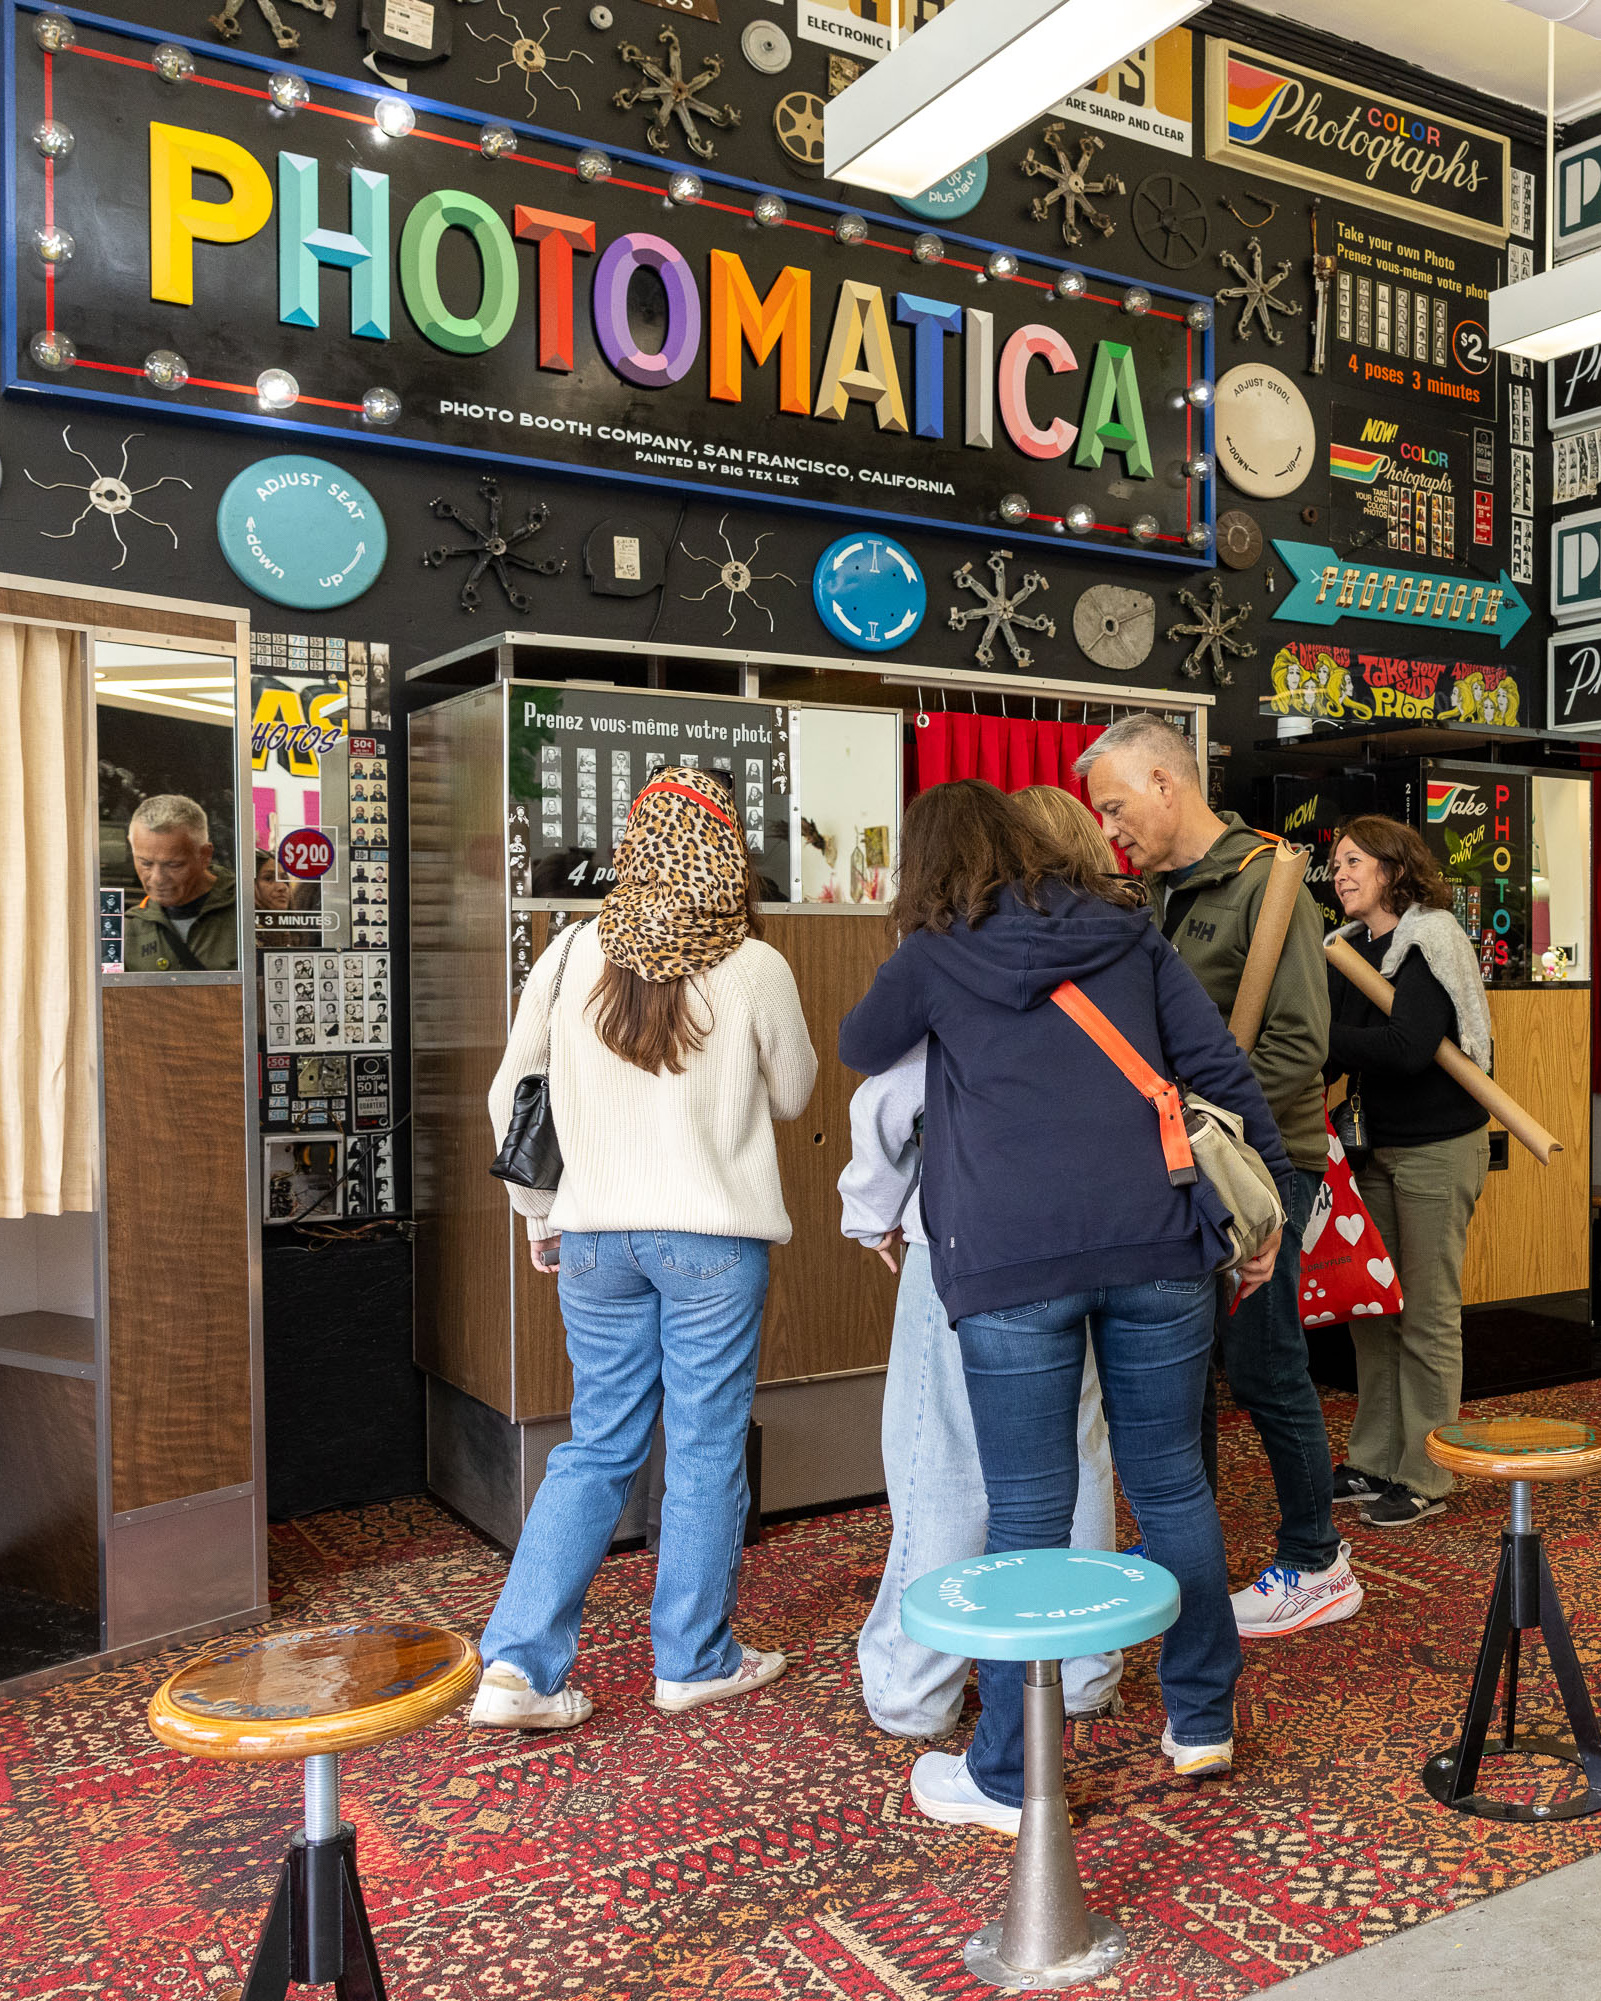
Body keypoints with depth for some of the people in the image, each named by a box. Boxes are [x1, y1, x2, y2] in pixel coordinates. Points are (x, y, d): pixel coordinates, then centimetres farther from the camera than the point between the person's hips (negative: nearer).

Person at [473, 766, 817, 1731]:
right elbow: (793, 1095, 6)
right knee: (706, 1451, 11)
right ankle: (696, 1660, 25)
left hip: (597, 1234, 3)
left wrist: (543, 1211, 16)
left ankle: (519, 1665, 12)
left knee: (596, 1447, 15)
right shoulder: (756, 969, -8)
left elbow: (513, 1092, 5)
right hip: (714, 1237, -3)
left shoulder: (574, 954, -1)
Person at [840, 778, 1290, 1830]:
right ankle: (1203, 1720, 32)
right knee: (1173, 1485, 17)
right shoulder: (1130, 934, 13)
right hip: (1157, 1241, 4)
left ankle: (1009, 1777, 17)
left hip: (1012, 1259, -3)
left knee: (1028, 1516, 4)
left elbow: (858, 1051, 22)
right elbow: (1222, 1066, 8)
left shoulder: (935, 957, 6)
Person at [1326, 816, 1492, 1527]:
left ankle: (1425, 1478, 12)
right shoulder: (1350, 950, 8)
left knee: (1428, 1314, 1)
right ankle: (1373, 1461, 23)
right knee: (1371, 1308, 11)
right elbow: (1334, 1056, 4)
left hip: (1439, 1148, -7)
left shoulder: (1430, 941, -13)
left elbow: (1407, 1046, -26)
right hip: (1378, 1146, 7)